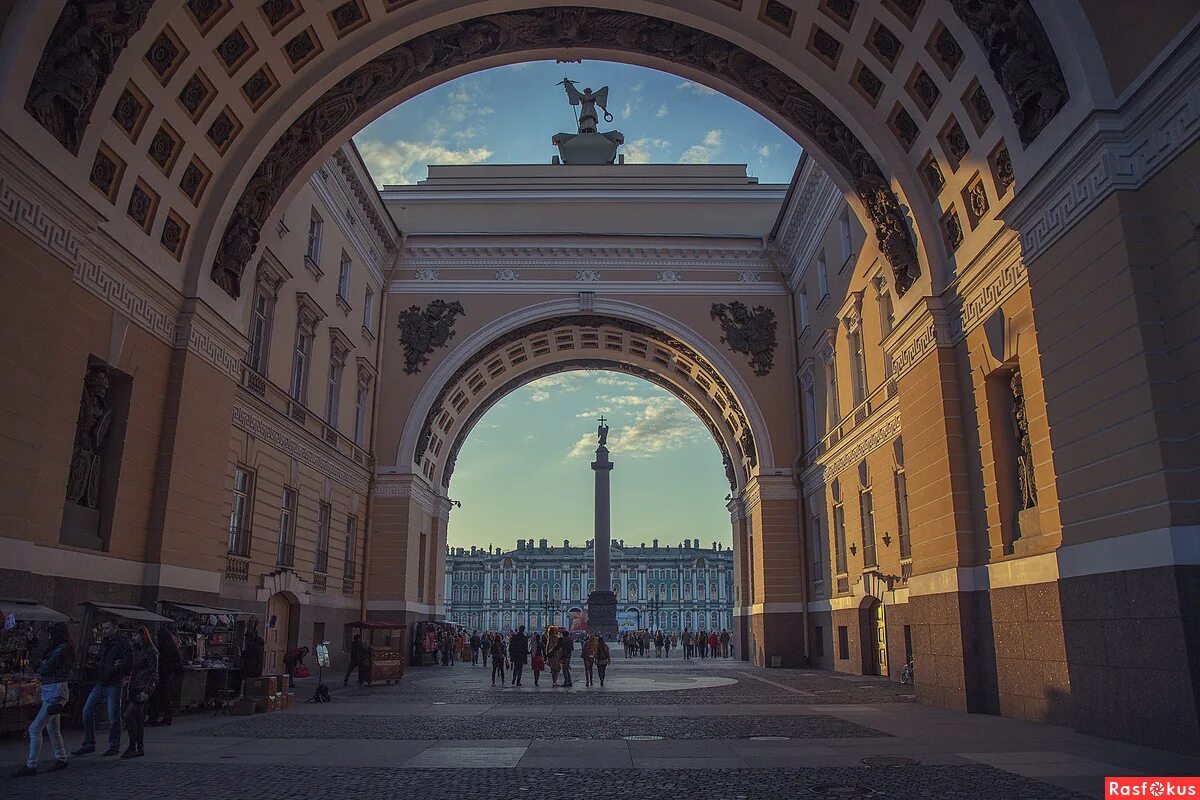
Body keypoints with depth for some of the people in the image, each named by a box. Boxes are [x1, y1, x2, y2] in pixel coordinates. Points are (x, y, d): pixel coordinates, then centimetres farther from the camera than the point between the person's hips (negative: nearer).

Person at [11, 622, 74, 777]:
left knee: (35, 728, -10)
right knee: (52, 729, 17)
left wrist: (43, 664, 4)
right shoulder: (59, 649, 17)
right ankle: (61, 760, 27)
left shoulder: (62, 649, -15)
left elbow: (45, 670, -16)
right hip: (51, 692, 11)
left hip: (55, 693, -11)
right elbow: (41, 671, 18)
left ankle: (31, 766, -6)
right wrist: (43, 665, -2)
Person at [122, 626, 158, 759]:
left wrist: (146, 691, -20)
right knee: (138, 718, 8)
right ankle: (140, 749, 13)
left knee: (128, 715, -14)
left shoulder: (152, 651, -9)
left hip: (144, 688, -9)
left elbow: (154, 673, -13)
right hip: (135, 688, 9)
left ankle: (132, 747, -7)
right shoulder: (139, 651, 17)